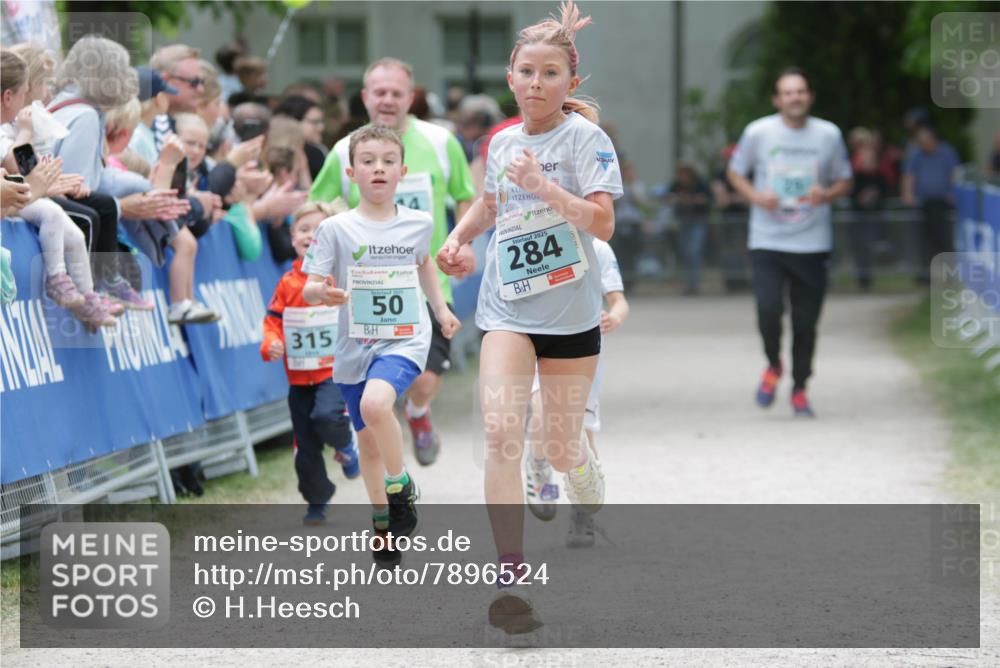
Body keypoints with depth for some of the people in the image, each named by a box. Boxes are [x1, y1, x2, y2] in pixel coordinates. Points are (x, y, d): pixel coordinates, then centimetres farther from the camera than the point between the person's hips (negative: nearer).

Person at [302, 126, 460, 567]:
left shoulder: (419, 224, 1)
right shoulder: (336, 229, -6)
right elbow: (309, 288, -7)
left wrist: (441, 309, 23)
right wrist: (322, 293, -29)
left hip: (405, 340, -1)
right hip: (355, 347, 1)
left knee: (375, 403, -30)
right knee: (369, 442, 11)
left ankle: (400, 488, -9)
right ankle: (382, 524, 31)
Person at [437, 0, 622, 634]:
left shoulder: (586, 139, -8)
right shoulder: (502, 141, 8)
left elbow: (603, 223, -19)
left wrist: (542, 184, -27)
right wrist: (459, 238, 12)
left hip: (570, 312, -3)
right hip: (507, 308, 3)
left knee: (562, 449, 8)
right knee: (501, 432, -18)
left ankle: (594, 525, 43)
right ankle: (511, 578, -19)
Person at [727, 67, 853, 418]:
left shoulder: (829, 135, 3)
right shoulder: (758, 132, -1)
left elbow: (845, 181, 13)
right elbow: (735, 172, 12)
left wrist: (826, 194, -10)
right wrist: (755, 195, -8)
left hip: (813, 244, 1)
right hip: (767, 242, -1)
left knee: (806, 322, 2)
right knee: (768, 309, -17)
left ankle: (799, 389, 21)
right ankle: (773, 365, 13)